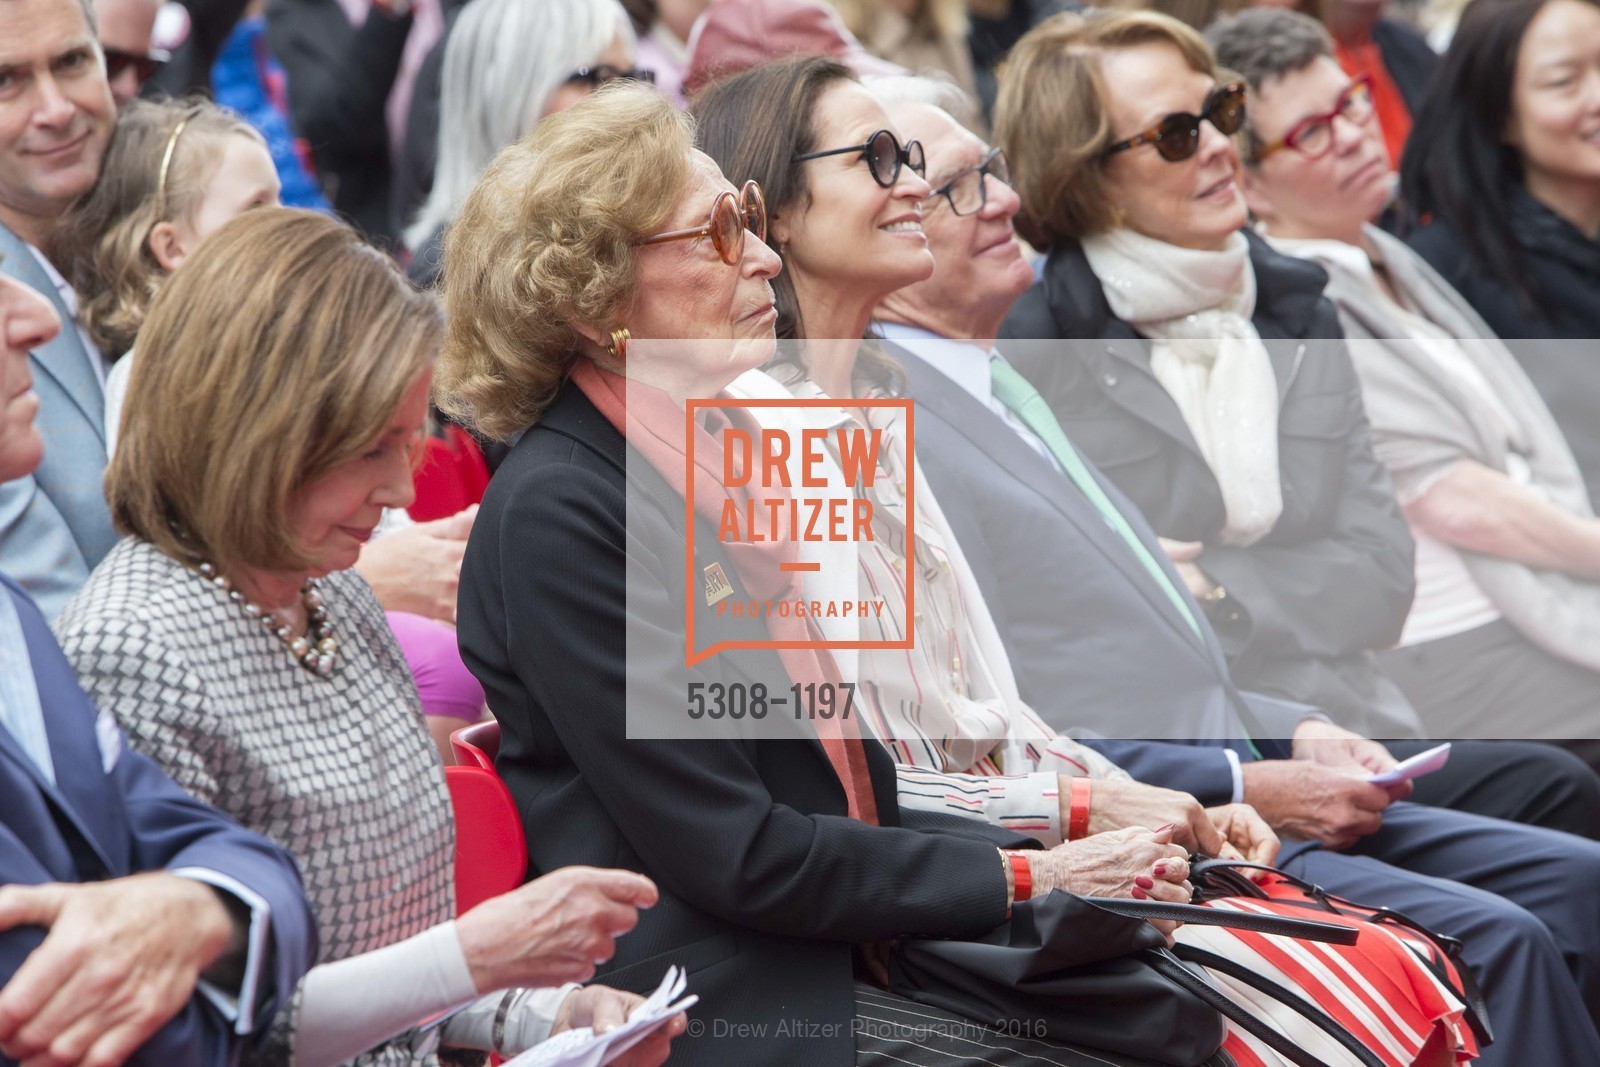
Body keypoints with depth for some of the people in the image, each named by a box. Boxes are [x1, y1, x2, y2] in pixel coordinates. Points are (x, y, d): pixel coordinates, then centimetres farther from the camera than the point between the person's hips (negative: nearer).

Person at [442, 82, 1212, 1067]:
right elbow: (736, 859, -16)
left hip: (838, 943, 8)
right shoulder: (556, 511, -13)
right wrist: (1029, 877, -11)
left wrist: (1070, 836, 3)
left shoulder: (719, 465, 15)